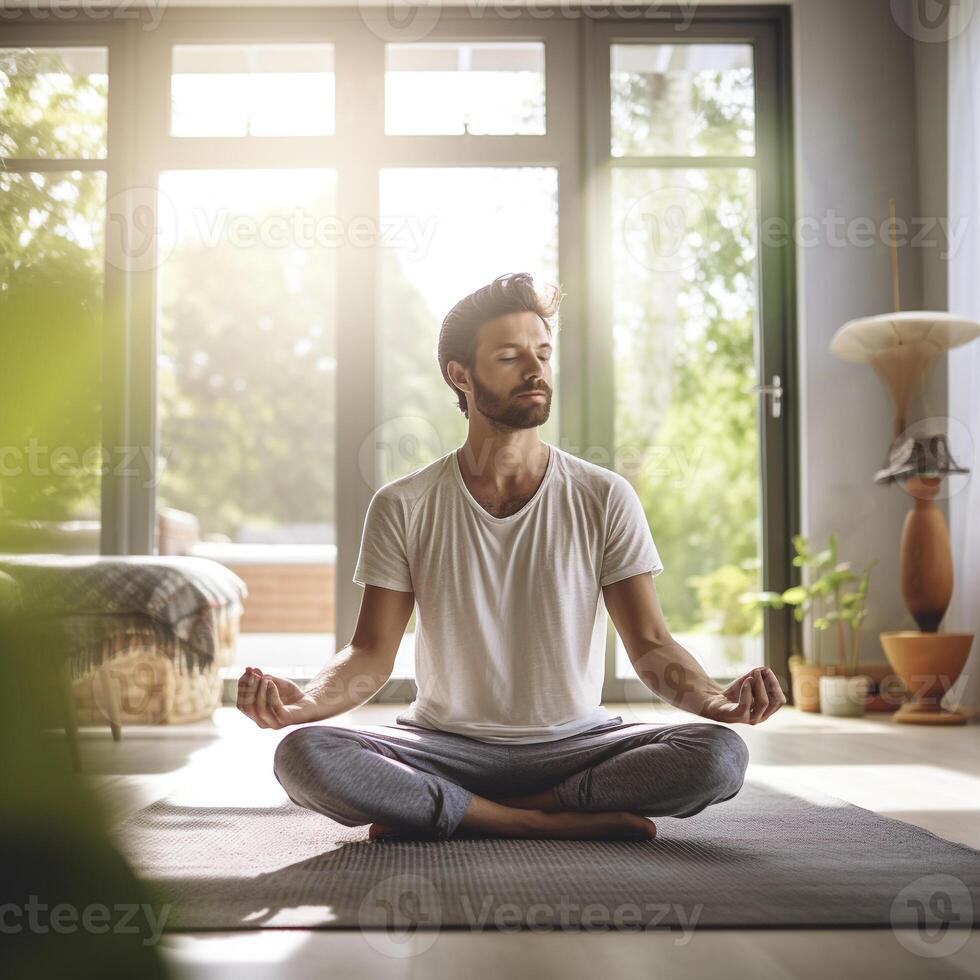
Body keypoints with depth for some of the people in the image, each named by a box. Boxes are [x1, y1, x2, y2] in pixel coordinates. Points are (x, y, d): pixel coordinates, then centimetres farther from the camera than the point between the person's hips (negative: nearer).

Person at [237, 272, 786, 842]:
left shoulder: (604, 499, 0)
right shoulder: (403, 507, 0)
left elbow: (650, 643, -4)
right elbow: (373, 652, -2)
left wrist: (714, 699, -26)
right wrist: (305, 701, -24)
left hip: (574, 745, 1)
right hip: (446, 746, -1)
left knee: (720, 756, -27)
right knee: (303, 756, -28)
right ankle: (556, 823, -20)